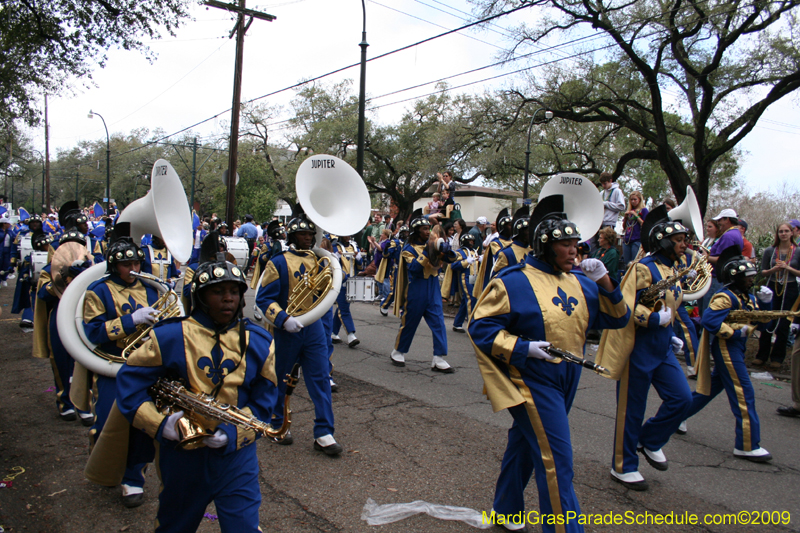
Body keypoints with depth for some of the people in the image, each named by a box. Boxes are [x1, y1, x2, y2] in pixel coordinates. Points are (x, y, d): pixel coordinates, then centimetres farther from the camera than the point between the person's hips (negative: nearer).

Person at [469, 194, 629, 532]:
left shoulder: (579, 283, 6)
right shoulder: (513, 282, -14)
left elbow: (616, 319, 6)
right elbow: (481, 327, -15)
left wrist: (605, 282, -9)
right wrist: (523, 348, -23)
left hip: (566, 381, 7)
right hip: (533, 381, -7)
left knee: (525, 444, 21)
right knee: (556, 461, -6)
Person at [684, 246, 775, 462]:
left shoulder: (746, 296, 13)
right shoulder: (726, 297, -17)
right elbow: (708, 320, -28)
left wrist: (764, 302, -1)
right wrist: (735, 332, -22)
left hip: (734, 349, 10)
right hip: (726, 348, -10)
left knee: (711, 387, 17)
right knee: (744, 394, -7)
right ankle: (747, 446, 0)